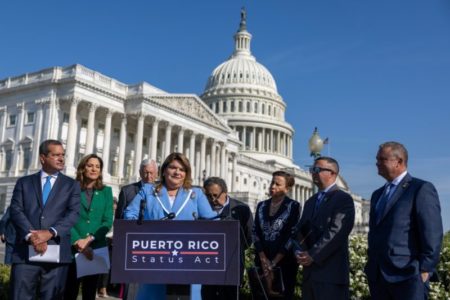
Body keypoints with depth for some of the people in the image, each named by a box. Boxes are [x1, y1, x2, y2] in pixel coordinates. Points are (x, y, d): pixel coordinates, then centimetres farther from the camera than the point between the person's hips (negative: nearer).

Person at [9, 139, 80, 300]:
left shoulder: (71, 185, 12)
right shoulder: (24, 182, 14)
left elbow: (73, 214, 0)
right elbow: (16, 211, 2)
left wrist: (50, 233, -15)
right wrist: (30, 235, -14)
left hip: (56, 253, 0)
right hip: (25, 252, 0)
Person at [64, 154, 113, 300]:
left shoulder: (106, 191, 9)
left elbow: (108, 221, 2)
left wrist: (89, 239, -10)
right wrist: (77, 241, -15)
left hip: (96, 248, 2)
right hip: (73, 248, -2)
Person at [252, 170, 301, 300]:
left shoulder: (293, 206, -4)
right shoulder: (261, 206, 9)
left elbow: (292, 236, -10)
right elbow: (256, 233, 4)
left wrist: (273, 263, -12)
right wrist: (264, 260, -8)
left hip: (284, 262, -4)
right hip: (261, 261, 4)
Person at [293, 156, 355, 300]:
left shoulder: (344, 199, -7)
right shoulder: (311, 201, 19)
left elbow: (336, 232, -18)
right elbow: (300, 230, 15)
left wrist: (313, 255, -17)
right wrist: (299, 252, -4)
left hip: (332, 271, -7)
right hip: (310, 271, 7)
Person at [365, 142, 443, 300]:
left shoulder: (421, 189, -4)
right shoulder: (378, 194, 20)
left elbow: (432, 234, -10)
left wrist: (425, 269, -14)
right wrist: (371, 268, 16)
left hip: (408, 275, -7)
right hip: (378, 275, 7)